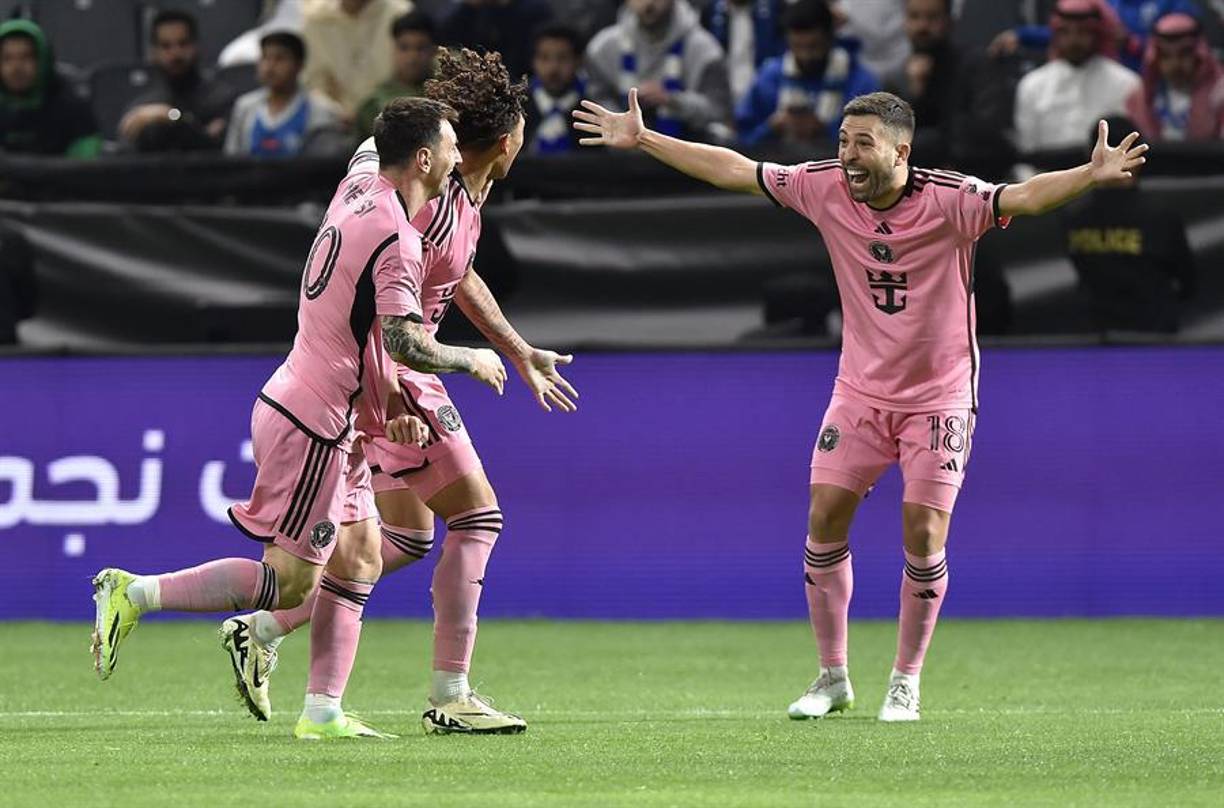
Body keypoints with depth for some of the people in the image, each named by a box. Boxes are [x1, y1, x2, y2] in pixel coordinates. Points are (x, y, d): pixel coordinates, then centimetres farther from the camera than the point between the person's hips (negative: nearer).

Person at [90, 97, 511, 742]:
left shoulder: (358, 182, 5)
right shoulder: (397, 241, -21)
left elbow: (370, 149, 30)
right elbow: (405, 343, -28)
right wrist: (471, 361, -12)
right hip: (311, 423, -10)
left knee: (360, 556, 10)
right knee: (290, 582, -6)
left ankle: (323, 711, 8)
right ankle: (134, 594, -5)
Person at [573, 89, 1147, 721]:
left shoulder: (948, 200, -19)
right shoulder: (825, 188, -7)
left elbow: (1022, 197, -34)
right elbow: (733, 170, 2)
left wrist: (1092, 175, -53)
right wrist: (642, 139, 5)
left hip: (938, 398, -4)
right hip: (859, 392, 4)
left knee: (924, 538, -8)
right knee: (824, 524, -1)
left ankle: (906, 682, 10)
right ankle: (832, 677, 14)